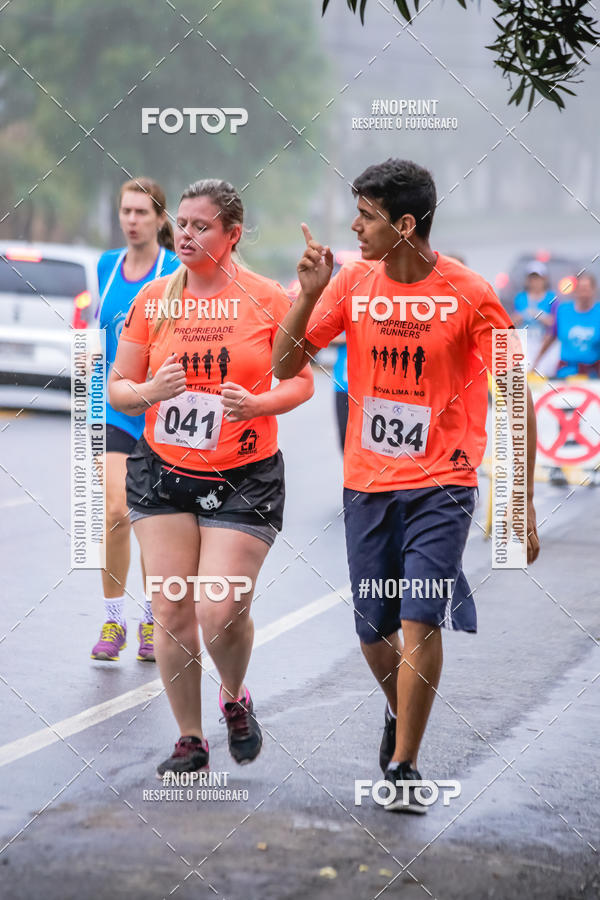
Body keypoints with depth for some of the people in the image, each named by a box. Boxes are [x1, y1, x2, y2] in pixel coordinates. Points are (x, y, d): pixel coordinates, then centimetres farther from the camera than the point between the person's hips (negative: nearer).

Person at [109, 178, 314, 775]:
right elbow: (118, 388, 6)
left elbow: (301, 381, 3)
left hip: (245, 479, -2)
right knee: (171, 611, 0)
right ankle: (190, 740, 15)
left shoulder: (267, 299, -3)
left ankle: (235, 699, 22)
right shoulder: (152, 299, 2)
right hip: (163, 472, 3)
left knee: (220, 610, -11)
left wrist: (257, 403, -17)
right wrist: (150, 391, -16)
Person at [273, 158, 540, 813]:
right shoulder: (352, 284, 1)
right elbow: (285, 367, 2)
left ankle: (403, 767, -2)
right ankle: (400, 715, 41)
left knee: (419, 621, -14)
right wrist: (309, 293, -14)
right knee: (373, 632, 10)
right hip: (366, 483, 4)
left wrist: (523, 504, -10)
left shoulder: (470, 295, -10)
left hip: (440, 485, -4)